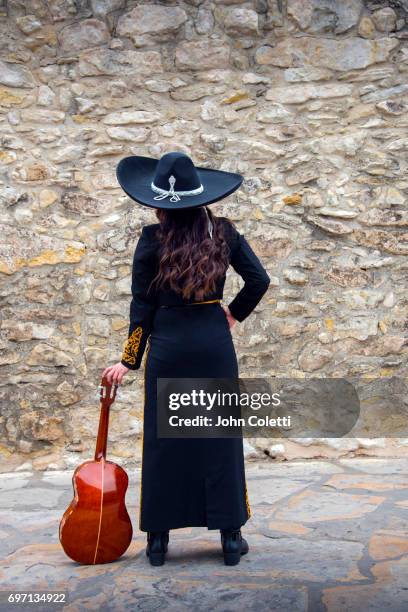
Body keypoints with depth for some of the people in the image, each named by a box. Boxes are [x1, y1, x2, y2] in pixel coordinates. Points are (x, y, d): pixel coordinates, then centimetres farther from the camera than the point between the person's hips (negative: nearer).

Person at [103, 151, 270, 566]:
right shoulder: (222, 231, 0)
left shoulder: (152, 240, -7)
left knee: (163, 440, 8)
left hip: (168, 348, -1)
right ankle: (230, 536, 14)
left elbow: (142, 307, -5)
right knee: (220, 438, 8)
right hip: (215, 344, 2)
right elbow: (259, 280, 1)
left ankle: (158, 539, 16)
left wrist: (129, 361, 1)